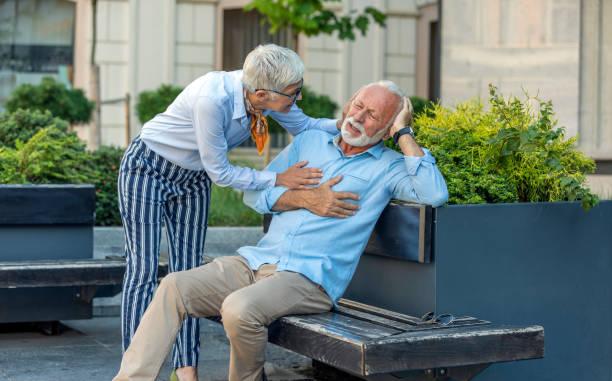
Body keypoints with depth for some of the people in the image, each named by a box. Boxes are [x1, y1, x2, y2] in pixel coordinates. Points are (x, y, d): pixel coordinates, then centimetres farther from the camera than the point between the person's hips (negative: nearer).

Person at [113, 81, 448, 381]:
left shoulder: (388, 166, 7)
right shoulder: (310, 141, 19)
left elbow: (435, 194, -15)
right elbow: (254, 193, 16)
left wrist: (404, 134, -6)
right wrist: (305, 199, -2)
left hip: (310, 277, -5)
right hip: (256, 260, 5)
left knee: (240, 309, -33)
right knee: (174, 287, -15)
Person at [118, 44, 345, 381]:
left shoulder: (268, 94, -19)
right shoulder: (213, 100, -38)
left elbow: (305, 126, 0)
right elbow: (220, 172, -27)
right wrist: (279, 179, -26)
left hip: (193, 179, 7)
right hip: (147, 170, -6)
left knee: (188, 271, 4)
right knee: (143, 270, -7)